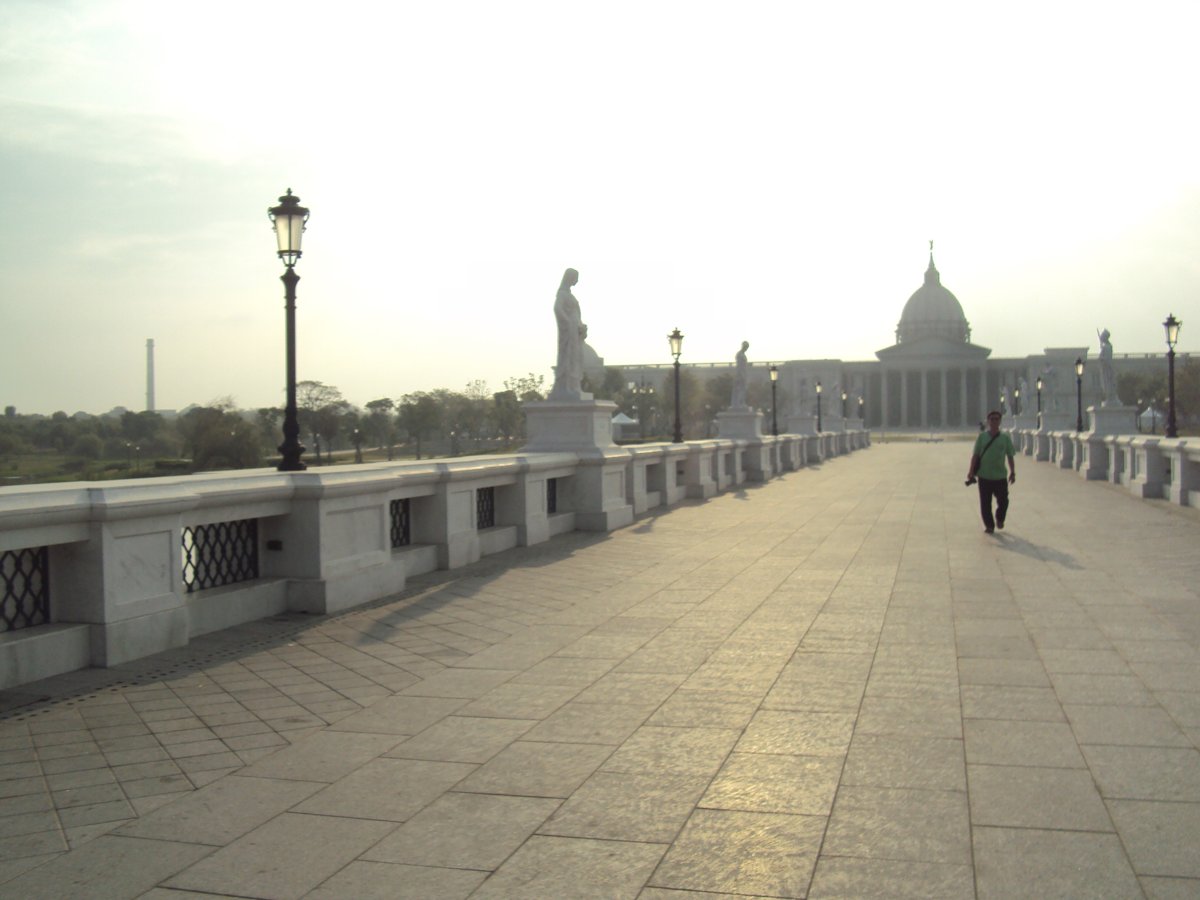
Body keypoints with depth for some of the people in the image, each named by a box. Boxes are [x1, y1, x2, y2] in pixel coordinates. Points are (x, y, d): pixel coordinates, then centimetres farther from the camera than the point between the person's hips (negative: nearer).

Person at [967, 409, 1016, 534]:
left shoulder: (1005, 437, 2)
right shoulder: (982, 436, 1)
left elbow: (1010, 456, 6)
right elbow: (975, 455, 2)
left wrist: (1012, 472, 1)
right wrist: (971, 471, -4)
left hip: (1000, 476, 0)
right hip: (984, 476, 0)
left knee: (1003, 501, 3)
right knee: (985, 503, 3)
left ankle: (999, 519, 30)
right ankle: (989, 525, 18)